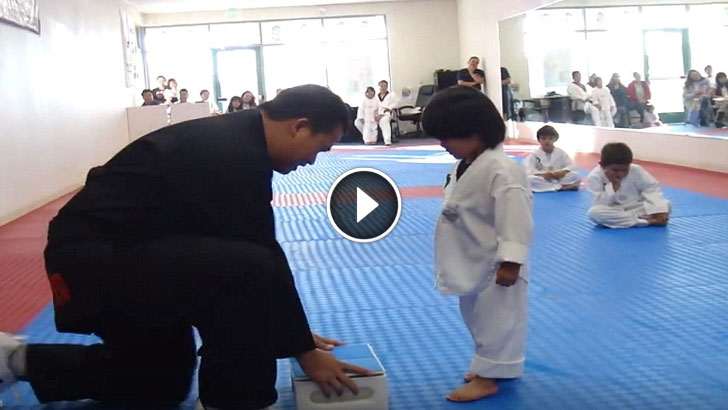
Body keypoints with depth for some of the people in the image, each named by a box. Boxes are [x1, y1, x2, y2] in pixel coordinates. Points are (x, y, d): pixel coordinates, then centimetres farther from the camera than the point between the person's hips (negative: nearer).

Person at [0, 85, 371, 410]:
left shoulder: (230, 140, 11)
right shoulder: (237, 158, -21)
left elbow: (250, 251, 15)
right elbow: (262, 260, -20)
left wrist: (292, 331, 16)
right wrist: (304, 350, -10)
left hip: (101, 252, 11)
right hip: (95, 259, -11)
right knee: (248, 271, -27)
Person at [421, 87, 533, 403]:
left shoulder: (501, 170, -25)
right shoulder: (463, 166, 5)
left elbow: (514, 218, -27)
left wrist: (509, 262, -28)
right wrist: (453, 260, 19)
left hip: (494, 265, -10)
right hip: (473, 262, 10)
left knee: (496, 318, 5)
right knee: (476, 317, 22)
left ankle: (488, 376, 16)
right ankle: (491, 365, 39)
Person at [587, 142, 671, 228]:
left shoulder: (636, 171, -9)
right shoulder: (595, 177, -15)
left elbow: (651, 189, -9)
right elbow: (601, 204, -18)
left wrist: (659, 210, -23)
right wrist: (613, 185, -29)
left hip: (636, 208, 2)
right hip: (613, 212, -1)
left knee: (666, 205, -18)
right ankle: (648, 220, -31)